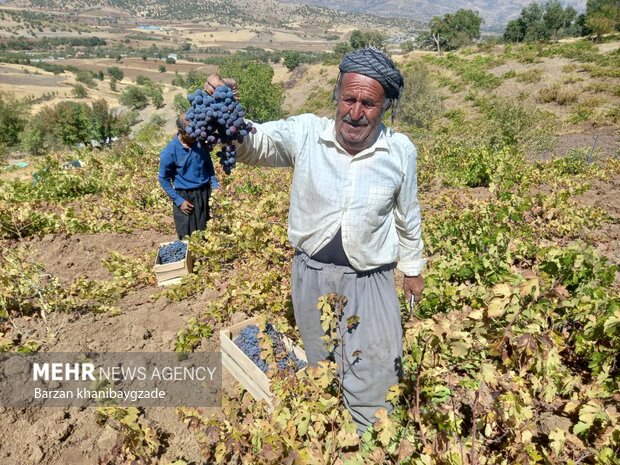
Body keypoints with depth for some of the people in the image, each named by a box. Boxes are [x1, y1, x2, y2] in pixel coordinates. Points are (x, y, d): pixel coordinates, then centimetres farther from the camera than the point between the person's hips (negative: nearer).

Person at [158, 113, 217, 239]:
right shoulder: (169, 152, -17)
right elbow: (163, 179, -7)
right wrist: (179, 201, -10)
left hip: (205, 192, 4)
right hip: (184, 196, -4)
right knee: (188, 237, 6)